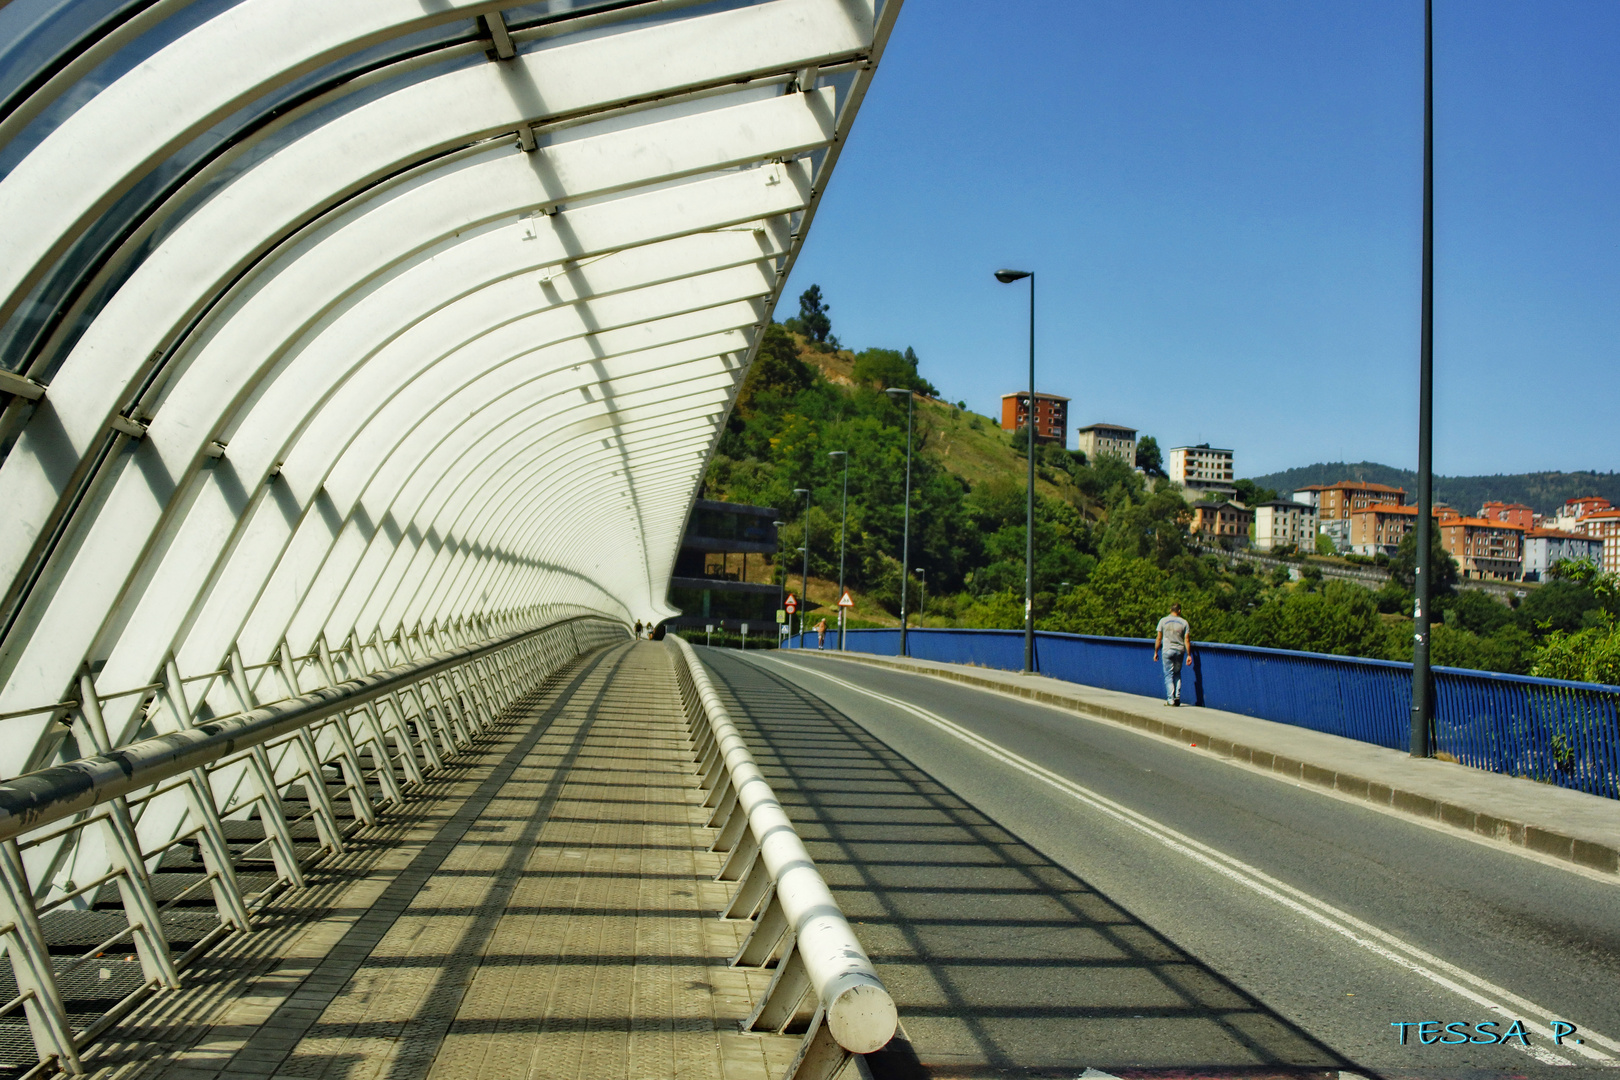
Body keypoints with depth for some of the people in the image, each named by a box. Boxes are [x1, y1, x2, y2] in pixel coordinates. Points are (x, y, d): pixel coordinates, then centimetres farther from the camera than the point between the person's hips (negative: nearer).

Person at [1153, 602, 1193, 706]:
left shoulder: (1163, 621, 1)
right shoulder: (1184, 622, 2)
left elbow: (1158, 638, 1)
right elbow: (1187, 640, 0)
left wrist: (1156, 652, 8)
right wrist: (1189, 655, 3)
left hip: (1167, 650, -1)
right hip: (1180, 651, 2)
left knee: (1169, 675, 2)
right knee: (1177, 674, 16)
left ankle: (1170, 699, -5)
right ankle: (1177, 697, 6)